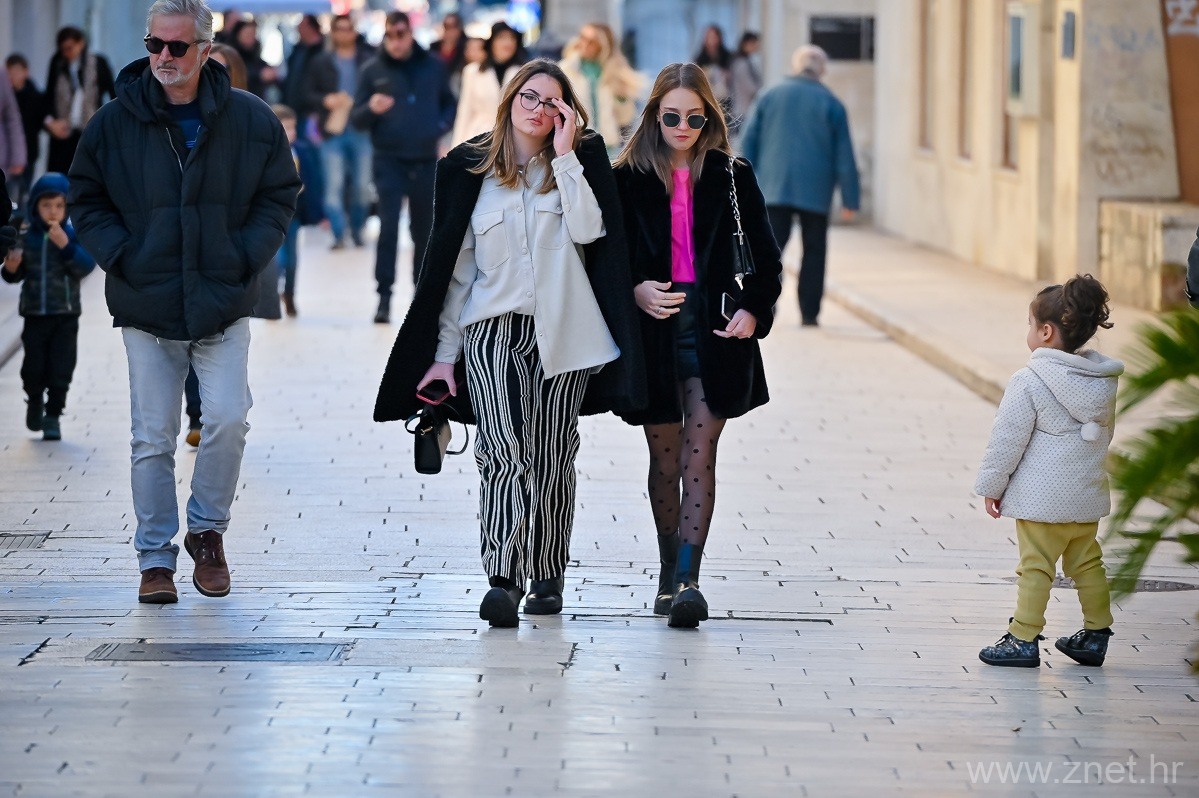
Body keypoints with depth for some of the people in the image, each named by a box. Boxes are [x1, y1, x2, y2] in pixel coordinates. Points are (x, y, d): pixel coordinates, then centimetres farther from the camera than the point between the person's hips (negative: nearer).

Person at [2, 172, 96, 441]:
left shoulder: (73, 235, -4)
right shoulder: (26, 237, 0)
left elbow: (85, 266, -17)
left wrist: (65, 245, -27)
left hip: (66, 315, -1)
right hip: (34, 315, 1)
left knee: (61, 369, -3)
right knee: (33, 368, 2)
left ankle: (53, 415, 10)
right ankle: (35, 401, 30)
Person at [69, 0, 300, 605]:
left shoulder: (250, 119, 0)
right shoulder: (115, 122, -1)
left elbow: (279, 195, 8)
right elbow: (86, 198, 8)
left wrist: (247, 258, -3)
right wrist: (119, 257, -5)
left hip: (223, 305, 0)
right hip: (146, 307, 0)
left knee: (228, 419, -12)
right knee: (153, 439, 3)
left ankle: (207, 530, 11)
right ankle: (155, 559, 13)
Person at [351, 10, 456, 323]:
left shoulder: (432, 67, 8)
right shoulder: (373, 71, 2)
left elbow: (449, 104, 20)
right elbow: (356, 119, 2)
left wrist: (442, 125, 0)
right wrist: (371, 109, -20)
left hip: (426, 161, 2)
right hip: (389, 161, -2)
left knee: (424, 229, 10)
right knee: (389, 227, -13)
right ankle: (384, 297, -12)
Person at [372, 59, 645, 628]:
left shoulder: (580, 162, 8)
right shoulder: (469, 170, 9)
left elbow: (588, 230, -10)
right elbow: (456, 266, 11)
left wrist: (565, 155, -10)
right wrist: (444, 354, 8)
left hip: (561, 330, 1)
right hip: (492, 328, -1)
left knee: (551, 458, 6)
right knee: (503, 447, -18)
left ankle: (546, 579, 19)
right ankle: (502, 580, -29)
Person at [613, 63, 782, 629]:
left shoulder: (731, 177, 5)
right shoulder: (628, 179, 4)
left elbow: (766, 257, 9)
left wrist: (755, 310, -6)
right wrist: (636, 291, -15)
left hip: (713, 327, -1)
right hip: (652, 327, 1)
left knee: (698, 455, -8)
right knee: (666, 458, 8)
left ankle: (688, 580, -15)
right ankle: (669, 574, 21)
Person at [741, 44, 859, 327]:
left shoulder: (769, 97, 6)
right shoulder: (831, 104, 1)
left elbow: (748, 144, 6)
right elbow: (844, 156, 0)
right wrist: (850, 199, 4)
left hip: (775, 188, 1)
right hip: (816, 192, -1)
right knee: (814, 251, 8)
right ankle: (809, 312, 7)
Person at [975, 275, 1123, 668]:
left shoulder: (1029, 383, -17)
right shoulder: (1103, 379, 4)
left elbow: (1008, 440, -13)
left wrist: (992, 485, -2)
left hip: (1042, 498, -7)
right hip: (1088, 495, 7)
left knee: (1036, 567, -2)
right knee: (1088, 564, 16)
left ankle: (1023, 639, 1)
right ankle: (1096, 635, 21)